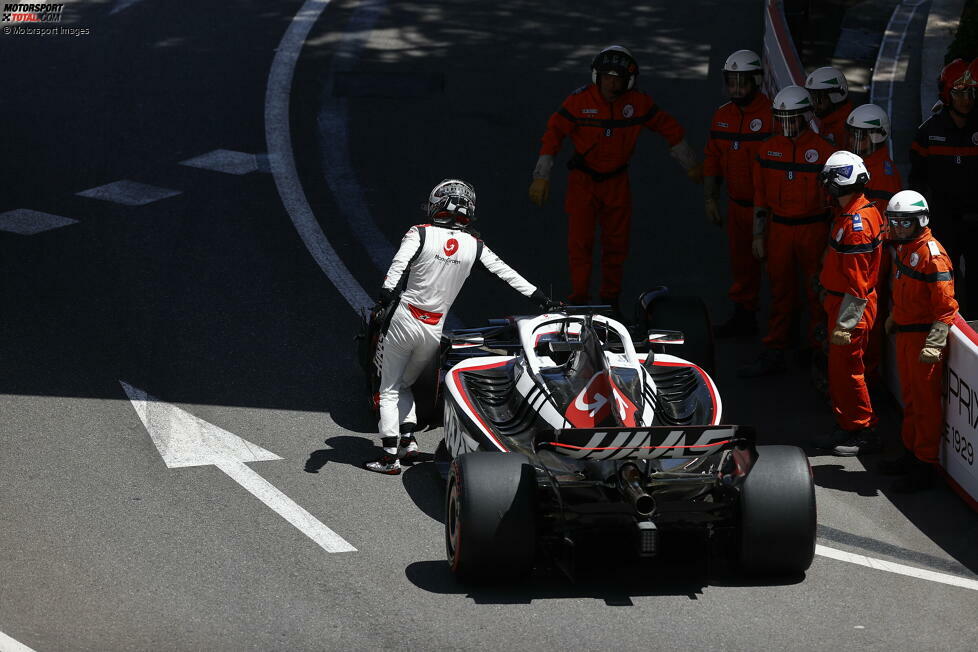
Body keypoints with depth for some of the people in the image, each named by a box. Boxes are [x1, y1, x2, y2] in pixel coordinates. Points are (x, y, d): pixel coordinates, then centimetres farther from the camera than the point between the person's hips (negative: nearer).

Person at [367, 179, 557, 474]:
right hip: (435, 329, 3)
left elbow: (399, 263, -22)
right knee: (405, 384, 24)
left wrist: (386, 294, -34)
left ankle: (390, 455, -2)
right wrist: (541, 298, 14)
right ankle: (408, 436, 7)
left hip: (405, 320, -3)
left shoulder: (420, 234, -6)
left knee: (390, 390, 6)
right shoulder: (474, 246, 3)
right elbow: (507, 273, 7)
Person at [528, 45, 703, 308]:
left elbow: (669, 128, 5)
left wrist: (691, 165, 12)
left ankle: (610, 301, 25)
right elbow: (554, 132, -12)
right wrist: (541, 176, -16)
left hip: (617, 182, 3)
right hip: (582, 182, -3)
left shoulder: (638, 103, -8)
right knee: (580, 242, -8)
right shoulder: (579, 100, -15)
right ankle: (579, 301, 0)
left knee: (617, 244, 10)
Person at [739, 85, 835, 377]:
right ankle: (773, 354, 14)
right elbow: (761, 196, 11)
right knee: (780, 292, 9)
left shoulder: (822, 150, -7)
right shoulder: (768, 149, 4)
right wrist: (758, 235, 9)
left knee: (817, 293, 3)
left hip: (813, 230, -3)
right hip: (778, 229, 3)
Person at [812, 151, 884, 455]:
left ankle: (865, 433, 9)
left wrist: (845, 324, -22)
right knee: (838, 369, 17)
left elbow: (857, 282, -24)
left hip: (852, 306, -10)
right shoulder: (846, 212, 7)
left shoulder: (857, 223, -25)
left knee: (847, 370, -1)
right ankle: (846, 427, 28)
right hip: (837, 301, 10)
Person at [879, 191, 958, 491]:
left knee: (926, 402, -2)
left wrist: (934, 344, -26)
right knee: (910, 398, 20)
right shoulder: (904, 247, 9)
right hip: (905, 333, 9)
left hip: (923, 336, -9)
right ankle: (910, 453, 32)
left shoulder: (932, 254, -20)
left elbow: (946, 305, -22)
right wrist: (894, 318, 27)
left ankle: (925, 467, 4)